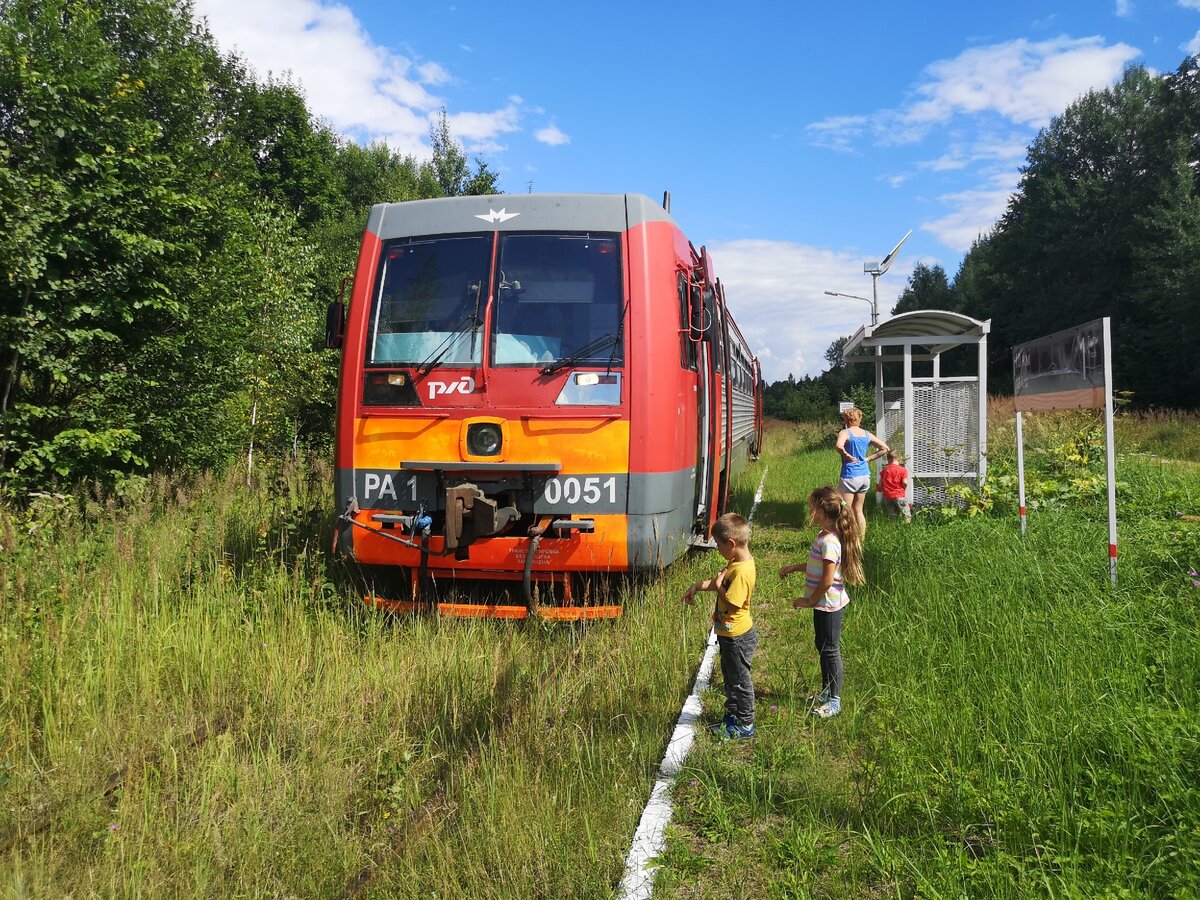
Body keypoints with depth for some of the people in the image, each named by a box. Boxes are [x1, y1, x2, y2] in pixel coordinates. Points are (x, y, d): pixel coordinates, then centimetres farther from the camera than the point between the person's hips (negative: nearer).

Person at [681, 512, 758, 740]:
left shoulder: (742, 571, -30)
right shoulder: (736, 561, 1)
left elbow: (730, 602, -31)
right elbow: (720, 582, 15)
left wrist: (718, 585, -18)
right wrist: (698, 586, 5)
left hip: (737, 637, -10)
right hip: (729, 634, 10)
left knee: (739, 680, 7)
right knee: (730, 676, 23)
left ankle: (745, 725, 22)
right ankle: (733, 716, 40)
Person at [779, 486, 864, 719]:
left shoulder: (829, 542, -26)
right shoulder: (826, 536, 5)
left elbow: (827, 580, -26)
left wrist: (810, 601, -16)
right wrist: (795, 567, 18)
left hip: (829, 605, -10)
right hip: (827, 604, 10)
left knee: (829, 650, 2)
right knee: (823, 646, 20)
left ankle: (834, 700, 14)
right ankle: (827, 692, 34)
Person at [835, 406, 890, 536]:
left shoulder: (845, 433, -11)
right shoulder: (867, 434, 8)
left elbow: (839, 446, -32)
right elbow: (885, 448, 10)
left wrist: (847, 456, -15)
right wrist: (868, 458, 9)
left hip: (850, 476, -6)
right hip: (865, 476, 6)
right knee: (858, 510, 16)